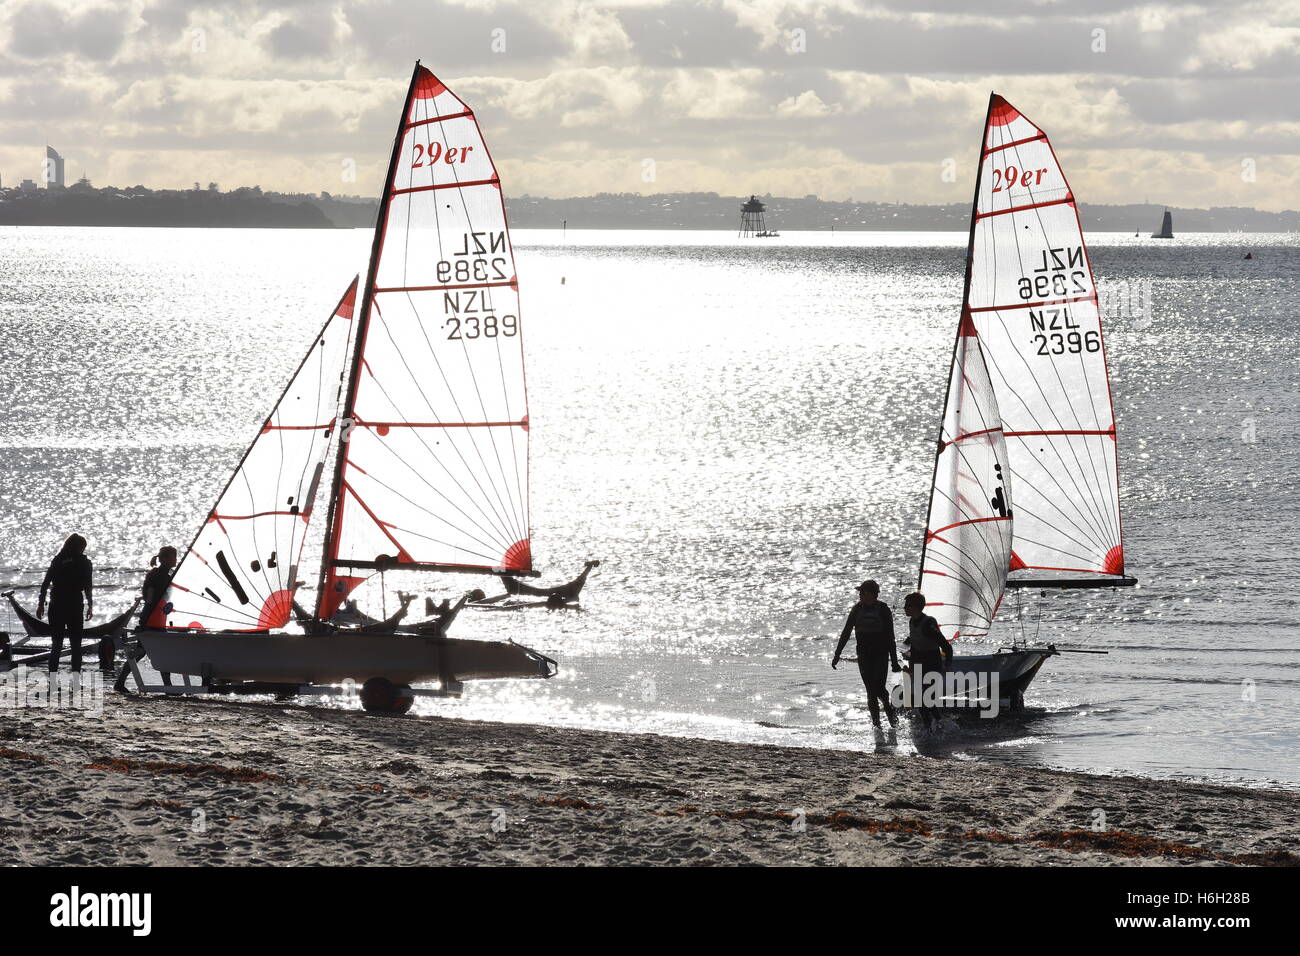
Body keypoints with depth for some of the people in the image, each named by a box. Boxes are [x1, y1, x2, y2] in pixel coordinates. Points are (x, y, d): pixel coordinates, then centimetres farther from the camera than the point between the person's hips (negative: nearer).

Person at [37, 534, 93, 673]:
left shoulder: (57, 560, 5)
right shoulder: (84, 562, 1)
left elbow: (45, 584, 3)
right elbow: (87, 587, -5)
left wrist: (41, 604, 8)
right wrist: (90, 606, 2)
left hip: (56, 604, 2)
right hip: (75, 606, -2)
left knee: (56, 643, 9)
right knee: (76, 644, 5)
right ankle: (76, 675, -7)